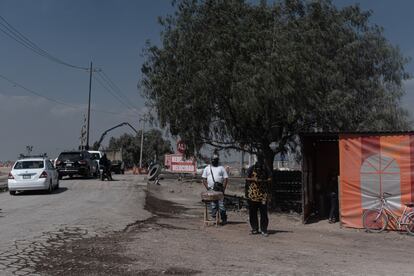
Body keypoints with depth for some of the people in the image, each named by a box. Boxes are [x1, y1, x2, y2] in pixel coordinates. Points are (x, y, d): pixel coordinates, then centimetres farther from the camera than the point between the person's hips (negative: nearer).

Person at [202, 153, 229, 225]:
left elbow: (225, 179, 2)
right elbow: (204, 179, 9)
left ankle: (224, 219, 4)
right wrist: (207, 187, -4)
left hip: (219, 190, -2)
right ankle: (213, 218, 12)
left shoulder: (221, 168, 8)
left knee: (221, 205, -4)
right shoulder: (207, 168, 12)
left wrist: (223, 188, -8)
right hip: (210, 190, 2)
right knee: (213, 205, 5)